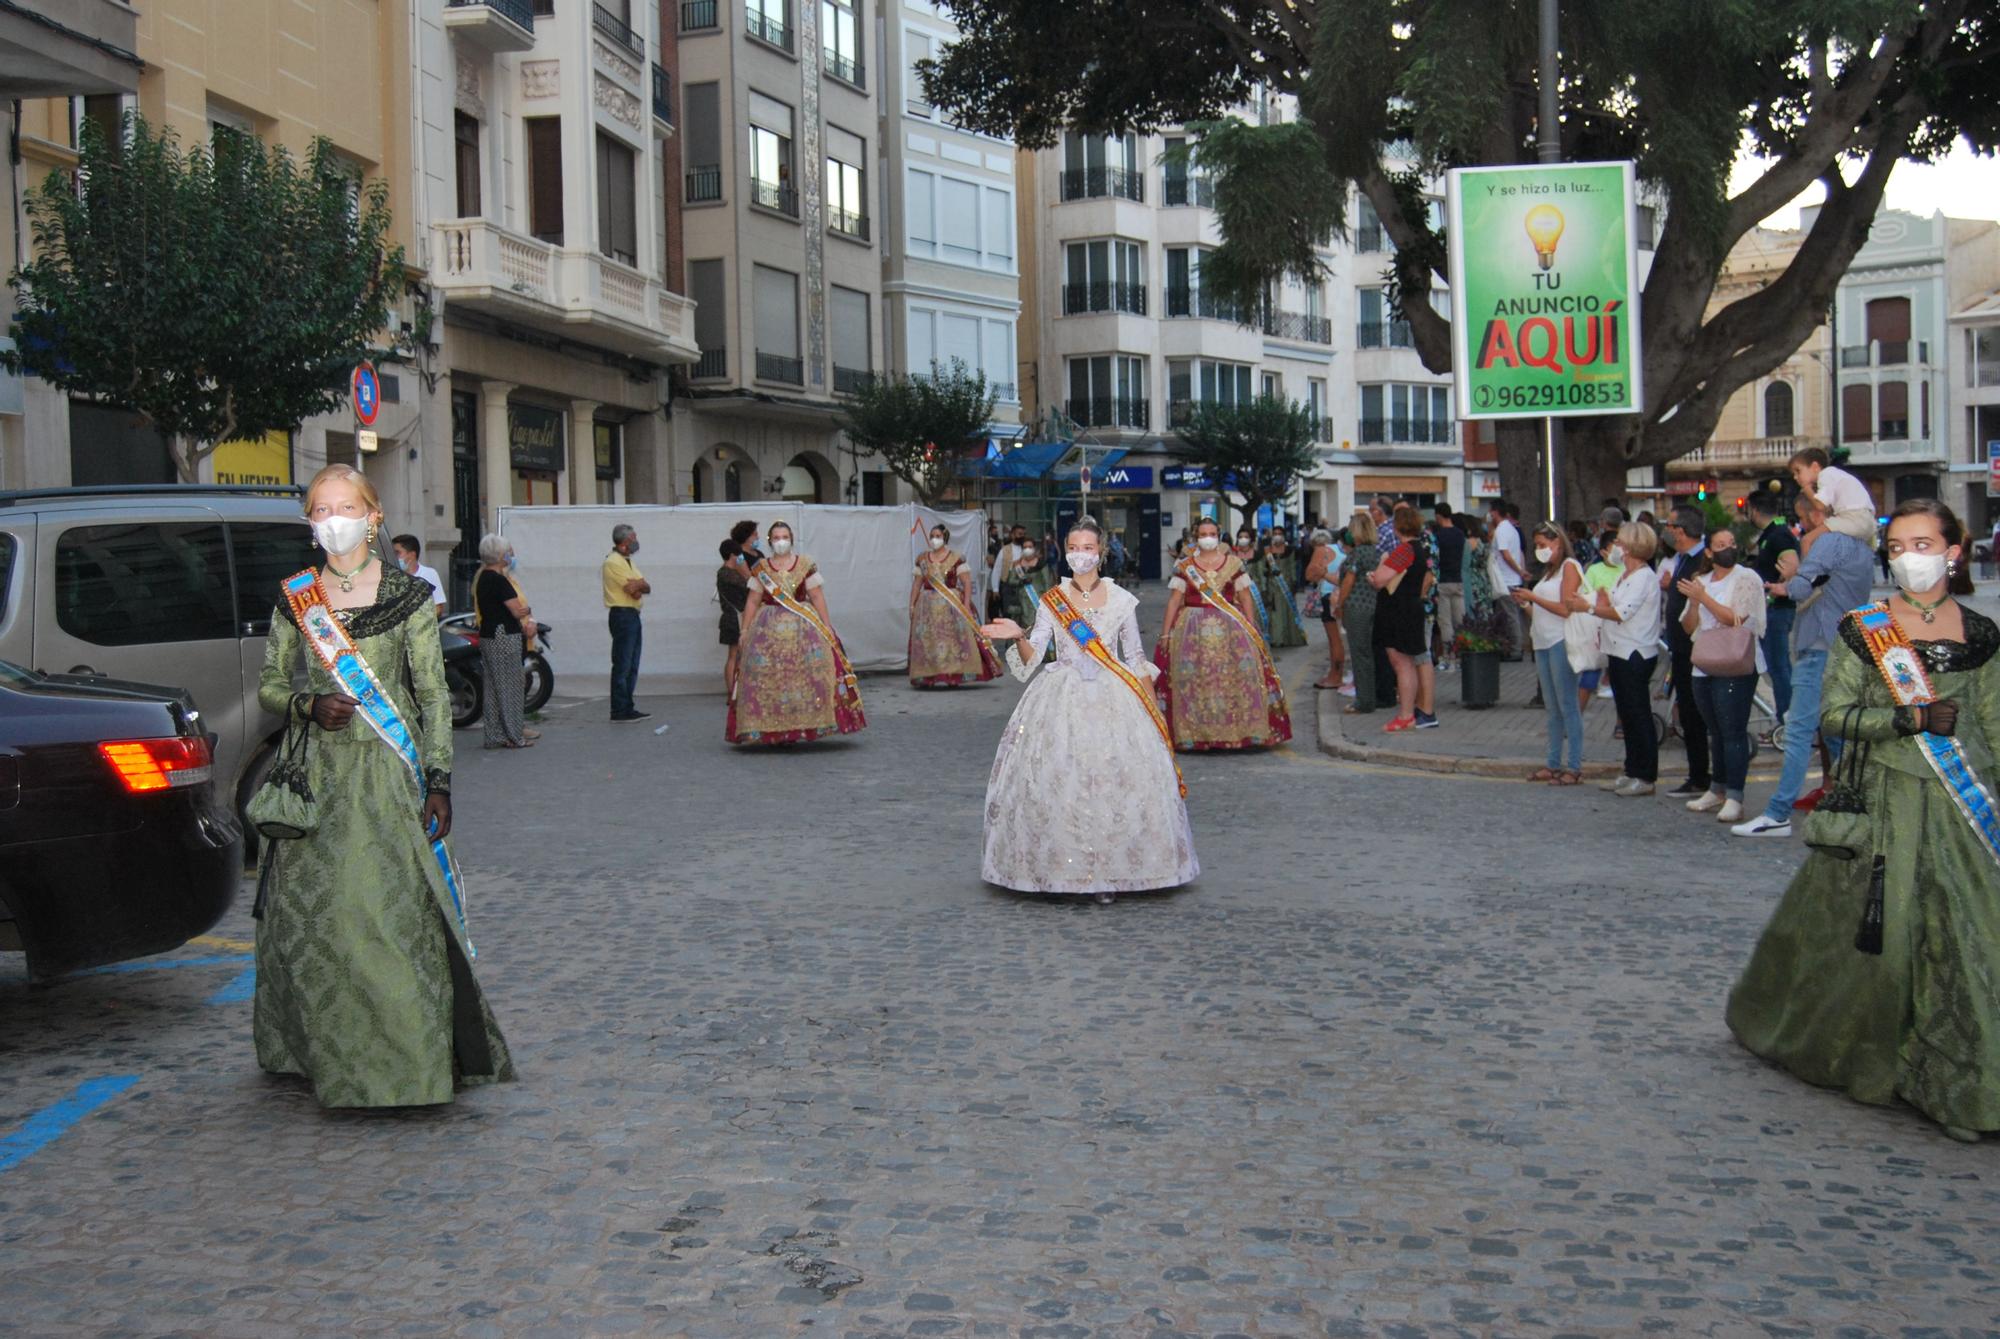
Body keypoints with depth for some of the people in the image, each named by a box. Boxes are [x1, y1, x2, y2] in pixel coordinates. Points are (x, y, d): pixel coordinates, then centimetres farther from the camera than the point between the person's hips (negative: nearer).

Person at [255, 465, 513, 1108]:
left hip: (388, 772, -3)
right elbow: (269, 684, 14)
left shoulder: (407, 595, 1)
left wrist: (437, 781, -8)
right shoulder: (295, 598, 9)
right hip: (316, 772, 3)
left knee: (395, 910, -7)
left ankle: (409, 1059, 1)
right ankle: (328, 1056, 17)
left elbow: (434, 694, -1)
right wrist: (310, 706, -9)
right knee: (314, 917, 4)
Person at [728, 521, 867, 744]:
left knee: (806, 674, -7)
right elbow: (752, 601, 6)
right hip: (769, 630, 0)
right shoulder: (760, 569, 7)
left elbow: (817, 597, 3)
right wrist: (745, 630, 1)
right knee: (768, 678, -4)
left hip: (804, 627, 0)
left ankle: (805, 726, 0)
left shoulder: (806, 565, 5)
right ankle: (772, 729, 1)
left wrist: (826, 626, -3)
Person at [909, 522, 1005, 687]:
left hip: (952, 604, -3)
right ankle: (928, 677, 3)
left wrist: (966, 604, -14)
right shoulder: (922, 559, 11)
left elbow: (967, 582, -5)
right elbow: (917, 583, 12)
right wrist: (912, 604, 6)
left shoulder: (956, 559, -1)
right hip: (927, 605, 3)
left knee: (953, 638, -6)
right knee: (927, 641, -1)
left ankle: (955, 676, -3)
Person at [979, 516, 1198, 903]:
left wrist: (1153, 708, 6)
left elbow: (1136, 660, 9)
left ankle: (1109, 873, 3)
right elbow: (1032, 657, 0)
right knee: (1057, 781, -5)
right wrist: (1019, 637, -21)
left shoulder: (1121, 600, 4)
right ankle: (1062, 870, 6)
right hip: (1062, 700, 1)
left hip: (1112, 699, 0)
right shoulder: (1050, 601, 5)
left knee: (1115, 780, -7)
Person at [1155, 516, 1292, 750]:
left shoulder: (1233, 564, 8)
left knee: (1237, 676, -6)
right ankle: (1196, 733, 4)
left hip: (1231, 629, 1)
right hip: (1194, 630, -1)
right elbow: (1174, 601, 2)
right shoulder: (1184, 568, 5)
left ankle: (1239, 729, 3)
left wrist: (1252, 630, 0)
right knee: (1194, 680, -4)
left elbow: (1245, 598, 7)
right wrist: (1165, 633, -4)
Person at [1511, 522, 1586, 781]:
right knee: (1552, 708, 10)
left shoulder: (1570, 566, -4)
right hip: (1543, 643, 9)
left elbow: (1566, 609, -13)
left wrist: (1533, 597, -10)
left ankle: (1574, 767, -6)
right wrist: (1525, 605, 3)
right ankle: (1554, 764, 14)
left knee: (1567, 706, -7)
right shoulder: (1549, 571, 21)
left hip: (1560, 642, -9)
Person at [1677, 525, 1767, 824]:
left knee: (1733, 732, -10)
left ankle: (1734, 798, -12)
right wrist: (1693, 601, -4)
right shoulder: (1701, 582, 17)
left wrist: (1704, 597, -13)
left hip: (1735, 668, -6)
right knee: (1716, 732, 12)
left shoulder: (1746, 578, -2)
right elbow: (1688, 627, 13)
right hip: (1704, 666, 7)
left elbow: (1736, 619, -14)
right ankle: (1717, 791, 21)